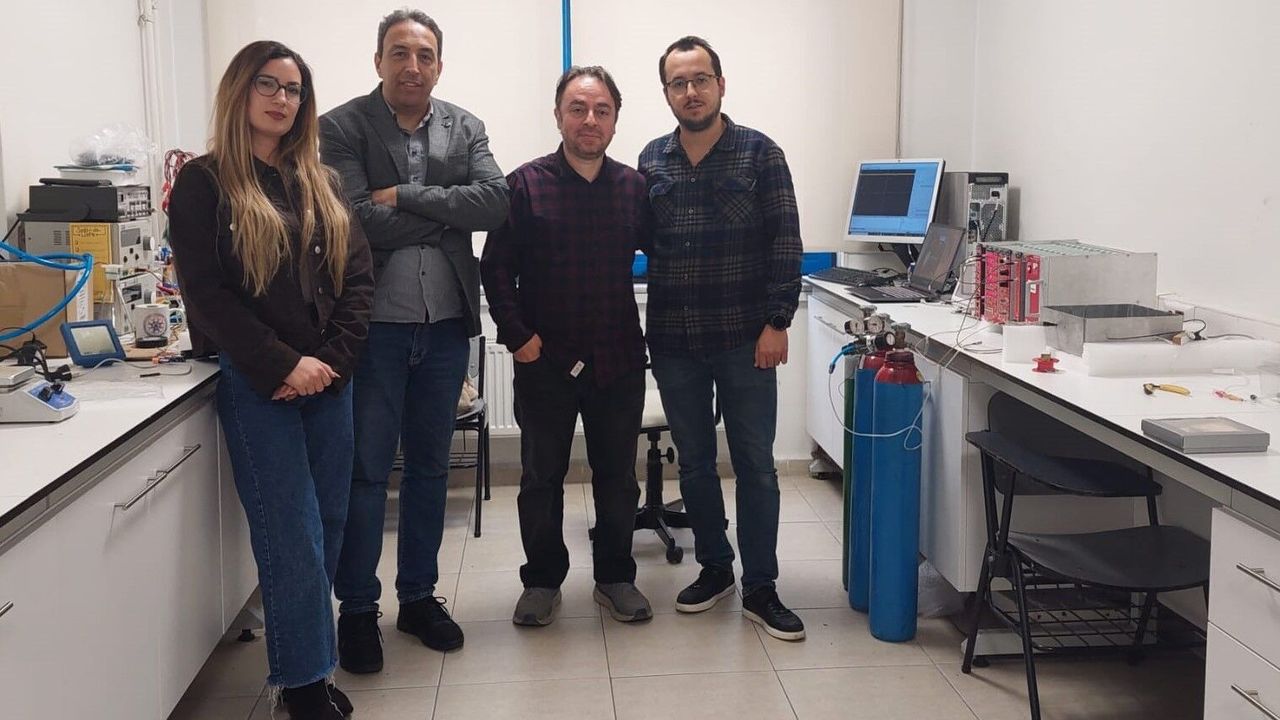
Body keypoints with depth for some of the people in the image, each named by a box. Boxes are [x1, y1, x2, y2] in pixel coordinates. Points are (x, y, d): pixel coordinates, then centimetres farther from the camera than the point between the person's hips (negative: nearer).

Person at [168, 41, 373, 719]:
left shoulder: (321, 184, 13)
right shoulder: (204, 183, -1)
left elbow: (357, 277, 7)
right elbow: (206, 294, -9)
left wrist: (332, 359, -7)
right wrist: (284, 366, -15)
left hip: (327, 377, 5)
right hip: (255, 382, -5)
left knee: (329, 520, 6)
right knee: (293, 533, -4)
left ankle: (304, 656, 21)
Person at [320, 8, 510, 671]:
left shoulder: (465, 128, 7)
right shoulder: (342, 128, -4)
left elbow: (495, 202, -9)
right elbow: (360, 222, -18)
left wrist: (407, 196, -15)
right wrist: (448, 210, -11)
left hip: (446, 324, 4)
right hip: (375, 323, -4)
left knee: (430, 465, 14)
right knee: (366, 470, 4)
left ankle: (418, 595, 28)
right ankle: (357, 609, 18)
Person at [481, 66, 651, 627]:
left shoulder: (634, 187, 6)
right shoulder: (526, 185, -2)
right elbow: (496, 267, -2)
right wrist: (517, 335, -10)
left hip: (619, 360, 2)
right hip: (545, 360, -2)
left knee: (617, 477, 11)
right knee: (541, 478, 8)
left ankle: (615, 577, 26)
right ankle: (542, 580, 24)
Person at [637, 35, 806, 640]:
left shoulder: (760, 154, -2)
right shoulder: (651, 161, 6)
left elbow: (786, 243, -5)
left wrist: (776, 323, -11)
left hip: (745, 339, -3)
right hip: (673, 341, 3)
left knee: (755, 464, 3)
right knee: (695, 462, 13)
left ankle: (760, 588, 13)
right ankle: (714, 567, 29)